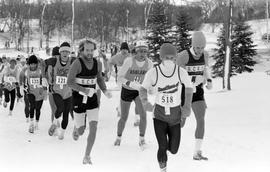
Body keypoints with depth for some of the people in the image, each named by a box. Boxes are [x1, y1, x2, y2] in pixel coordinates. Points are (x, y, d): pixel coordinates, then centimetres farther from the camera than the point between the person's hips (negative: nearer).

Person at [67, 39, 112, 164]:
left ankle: (87, 156, 3)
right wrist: (84, 90, -31)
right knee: (81, 131, 7)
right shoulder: (77, 63, -15)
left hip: (92, 100, 3)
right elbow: (69, 82, -20)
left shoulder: (97, 64, 0)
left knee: (93, 128, -10)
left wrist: (105, 91, 2)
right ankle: (76, 129, 47)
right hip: (78, 100, -3)